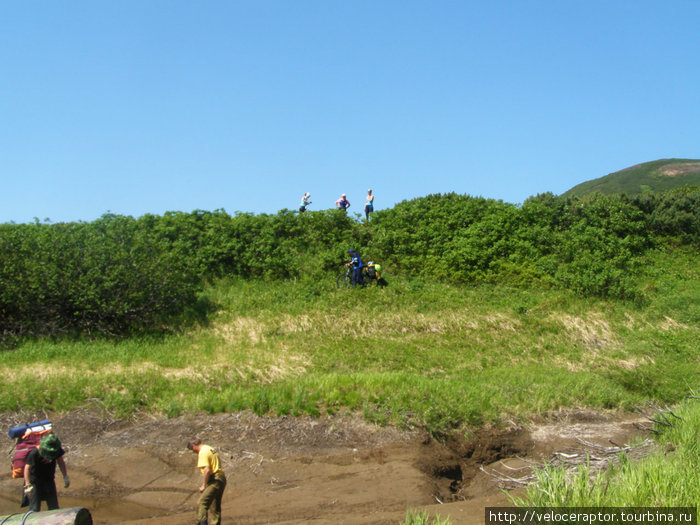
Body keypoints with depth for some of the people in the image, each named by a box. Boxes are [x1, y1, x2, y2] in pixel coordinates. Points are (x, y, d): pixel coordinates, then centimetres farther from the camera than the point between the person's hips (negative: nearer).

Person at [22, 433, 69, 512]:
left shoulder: (57, 450, -15)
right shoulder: (34, 453, -28)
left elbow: (60, 461, 2)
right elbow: (27, 468, -21)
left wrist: (65, 476, 3)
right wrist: (27, 485, -26)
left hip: (49, 481, 5)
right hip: (35, 482, -5)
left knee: (54, 507, 8)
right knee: (35, 509, -8)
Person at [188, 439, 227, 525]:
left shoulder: (203, 452, -11)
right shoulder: (211, 449, 18)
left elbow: (207, 470, -21)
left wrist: (203, 485, -16)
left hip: (214, 480, -10)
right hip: (222, 478, 10)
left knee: (202, 503, -14)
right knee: (215, 506, 16)